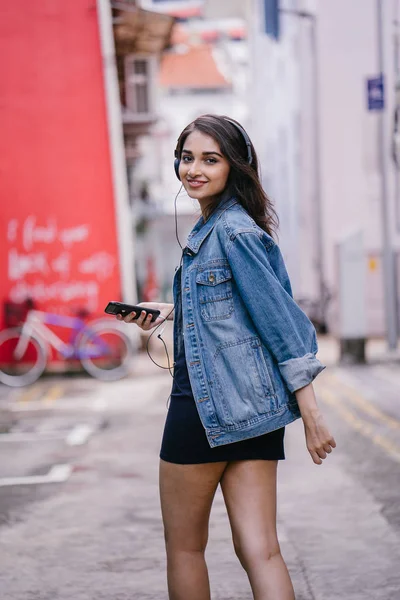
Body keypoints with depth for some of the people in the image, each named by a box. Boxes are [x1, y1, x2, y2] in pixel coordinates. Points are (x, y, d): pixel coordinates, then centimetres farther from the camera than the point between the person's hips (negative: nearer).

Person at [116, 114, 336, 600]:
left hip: (207, 406, -9)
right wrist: (171, 311, 18)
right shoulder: (211, 226, 16)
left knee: (184, 547, 9)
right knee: (259, 551, 3)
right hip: (253, 409, 9)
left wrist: (310, 411, -17)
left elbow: (281, 318, -16)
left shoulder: (233, 231, -13)